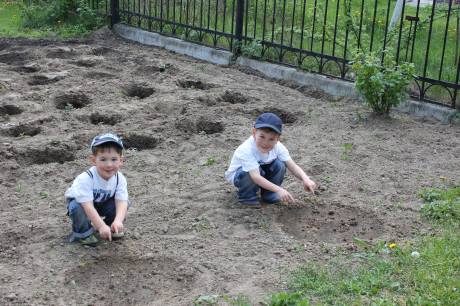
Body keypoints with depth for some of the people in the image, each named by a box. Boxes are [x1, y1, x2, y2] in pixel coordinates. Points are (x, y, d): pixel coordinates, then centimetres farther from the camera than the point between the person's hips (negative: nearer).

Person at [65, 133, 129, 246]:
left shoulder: (120, 179, -23)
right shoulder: (85, 179, -37)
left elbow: (121, 202, -30)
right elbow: (88, 206, -41)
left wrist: (118, 221, -49)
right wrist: (101, 226, -48)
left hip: (101, 203, 3)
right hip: (80, 201, -3)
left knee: (125, 203, -21)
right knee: (77, 208, -37)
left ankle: (111, 226, 5)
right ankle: (83, 232, -7)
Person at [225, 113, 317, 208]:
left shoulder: (277, 147, -21)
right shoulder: (246, 150, -38)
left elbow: (293, 167, -20)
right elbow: (256, 177, -45)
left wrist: (305, 179, -41)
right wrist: (278, 190, -53)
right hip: (237, 175, -5)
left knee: (280, 165, -21)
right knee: (254, 170, -36)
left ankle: (268, 193, -1)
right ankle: (247, 195, -8)